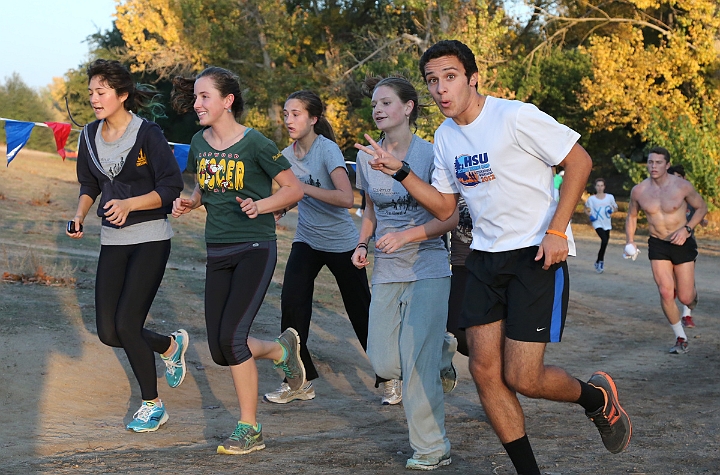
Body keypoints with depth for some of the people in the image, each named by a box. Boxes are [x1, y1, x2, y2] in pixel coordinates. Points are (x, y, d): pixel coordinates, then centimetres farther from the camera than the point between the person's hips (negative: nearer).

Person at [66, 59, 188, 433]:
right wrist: (79, 215, -1)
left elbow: (171, 188, -13)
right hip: (112, 240, 6)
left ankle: (152, 405, 9)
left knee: (127, 324, -12)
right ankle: (170, 345, 31)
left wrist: (129, 204, -26)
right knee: (108, 332, 1)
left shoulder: (147, 133, -13)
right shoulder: (90, 136, 5)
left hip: (150, 237, -6)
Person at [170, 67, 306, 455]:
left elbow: (294, 189, -5)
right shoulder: (199, 144, 6)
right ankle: (281, 350, 34)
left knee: (231, 337, -17)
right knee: (220, 350, 4)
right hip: (218, 252, 7)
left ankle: (250, 430, -1)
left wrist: (260, 205, -21)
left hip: (255, 248, -6)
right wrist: (189, 203, 2)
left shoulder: (254, 143, -11)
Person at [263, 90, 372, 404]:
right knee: (292, 304, -14)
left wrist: (303, 188, -30)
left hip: (341, 243, -5)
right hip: (307, 241, 5)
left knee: (361, 312, 5)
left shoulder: (327, 149, -19)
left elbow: (346, 198, -31)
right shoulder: (288, 155, 1)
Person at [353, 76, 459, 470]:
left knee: (417, 362, -10)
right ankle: (442, 349, 32)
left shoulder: (429, 154, -9)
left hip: (427, 269, -5)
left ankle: (432, 449, 3)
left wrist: (406, 236, -20)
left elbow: (451, 217, -9)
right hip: (386, 273, 5)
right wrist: (362, 244, 2)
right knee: (385, 364, 2)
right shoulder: (367, 157, 7)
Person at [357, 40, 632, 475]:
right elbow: (444, 207, 14)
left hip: (537, 255, -7)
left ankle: (597, 398, 21)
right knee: (485, 370, 1)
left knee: (521, 378, -10)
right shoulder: (445, 136, 9)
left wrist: (556, 231, -17)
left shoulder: (516, 117, -14)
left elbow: (579, 161, -11)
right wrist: (399, 170, 0)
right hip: (485, 257, 7)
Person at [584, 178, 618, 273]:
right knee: (604, 240, -23)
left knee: (605, 242, 7)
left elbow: (615, 208, 13)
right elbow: (586, 209, 13)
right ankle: (600, 261, -9)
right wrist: (590, 215, -6)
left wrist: (612, 210, -10)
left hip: (607, 224, 3)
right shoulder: (591, 199, -1)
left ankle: (598, 262, 27)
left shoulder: (610, 197, 2)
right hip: (598, 223, -3)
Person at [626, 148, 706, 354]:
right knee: (666, 293, -10)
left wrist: (686, 229, -14)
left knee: (685, 298, -1)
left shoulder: (682, 186, -14)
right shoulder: (639, 190, -6)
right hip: (657, 245, 2)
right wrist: (630, 241, -1)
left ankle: (692, 293, 39)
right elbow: (631, 216, 11)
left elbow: (702, 207, 0)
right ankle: (681, 338, 6)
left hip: (682, 244, -2)